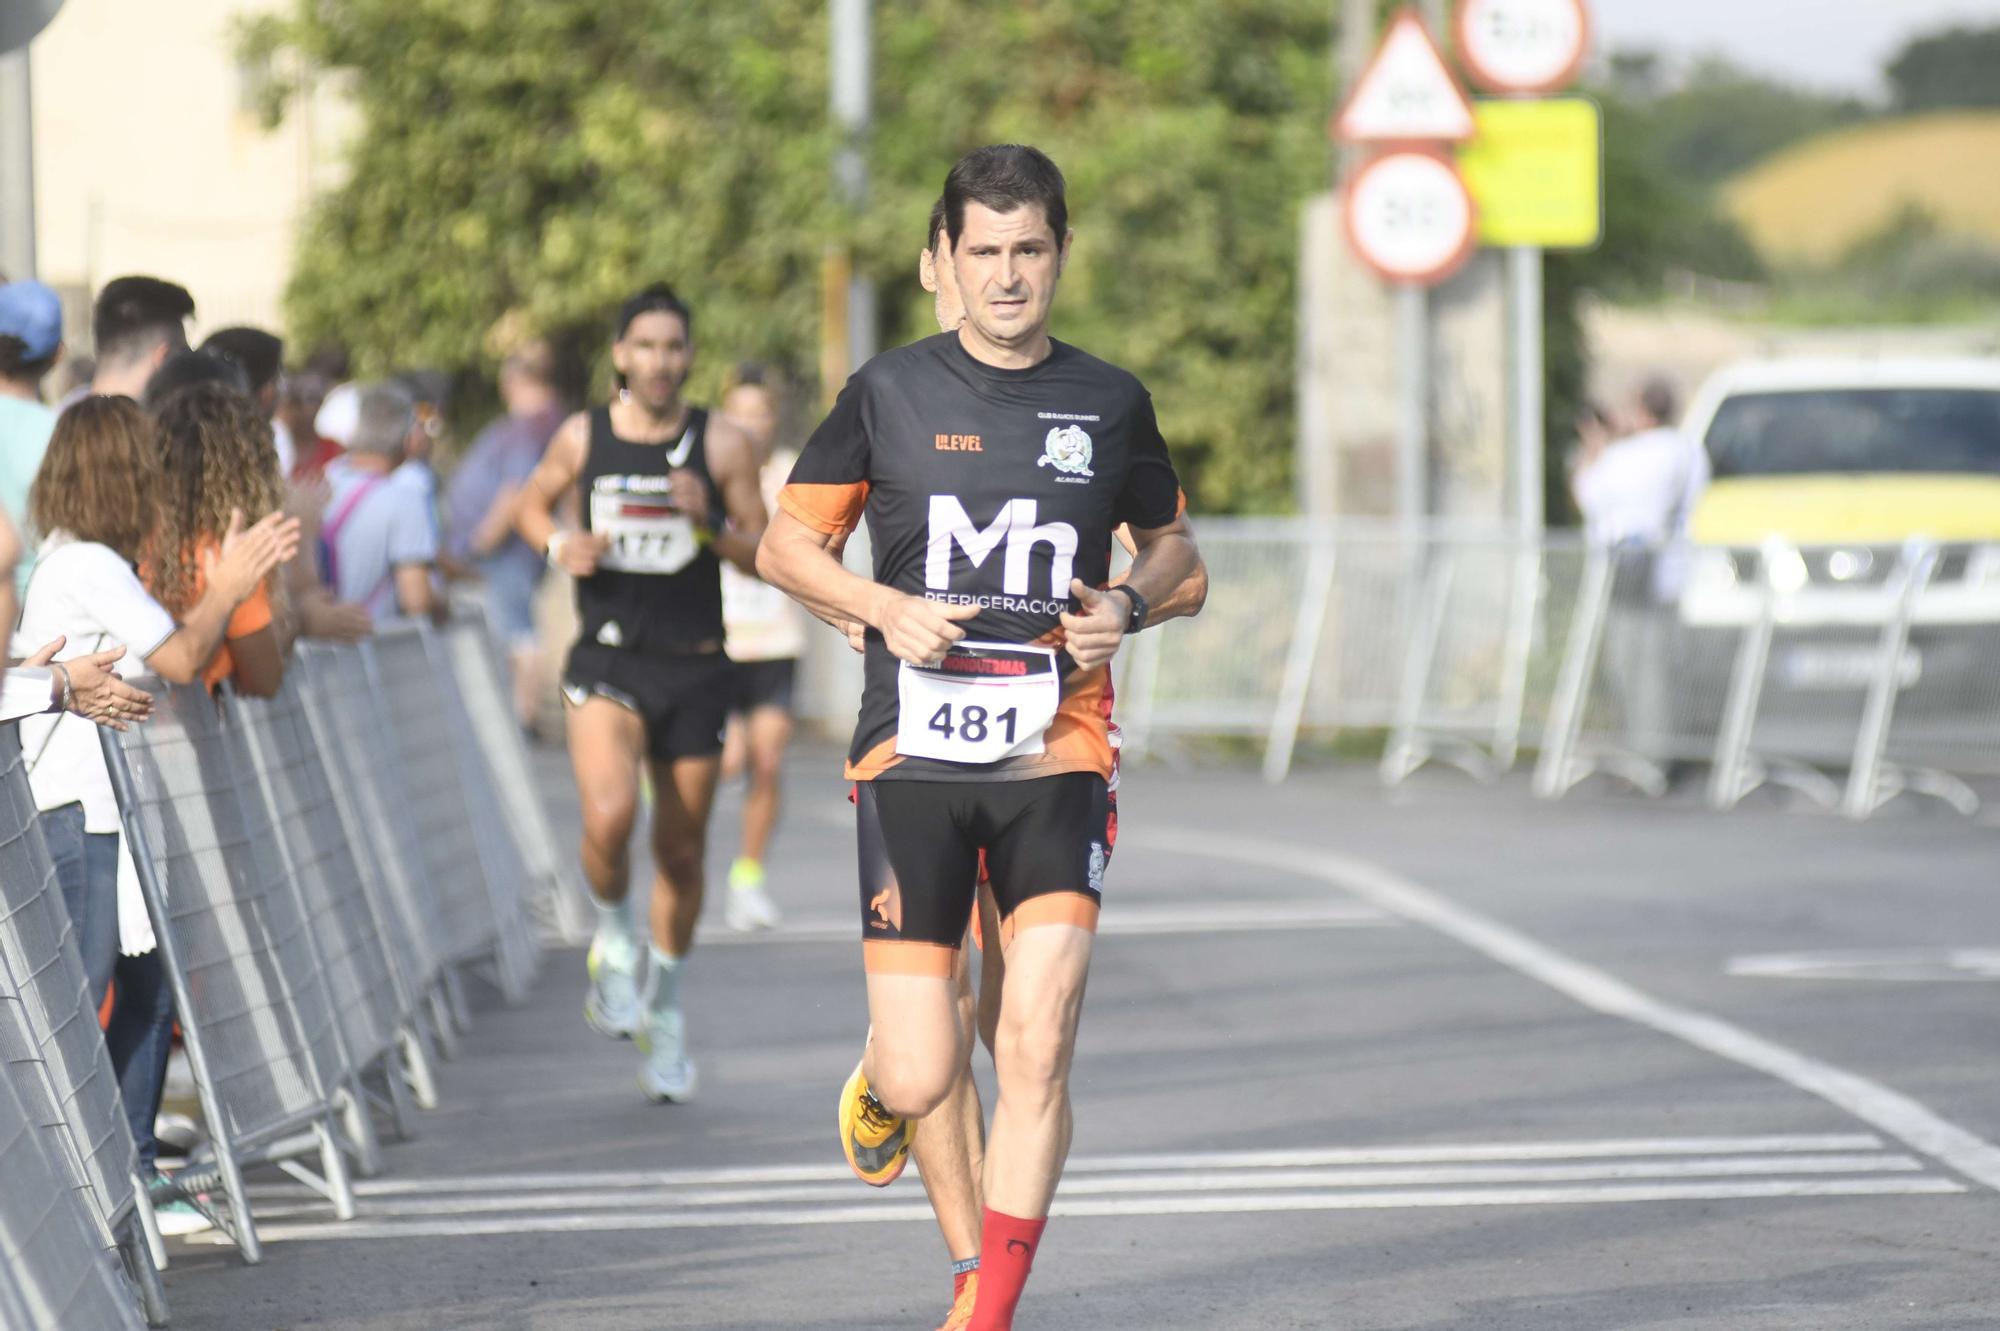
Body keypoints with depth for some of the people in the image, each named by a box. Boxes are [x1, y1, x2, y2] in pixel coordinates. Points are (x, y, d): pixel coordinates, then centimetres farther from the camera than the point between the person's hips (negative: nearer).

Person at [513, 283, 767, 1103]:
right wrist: (558, 546, -4)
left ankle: (666, 1005, 30)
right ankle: (613, 938, 6)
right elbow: (531, 503, 18)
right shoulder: (582, 438, 1)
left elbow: (767, 556, 2)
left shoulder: (720, 445, -1)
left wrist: (711, 523, -17)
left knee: (682, 850, 9)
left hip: (693, 666, 1)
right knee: (609, 819, -25)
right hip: (606, 660, -1)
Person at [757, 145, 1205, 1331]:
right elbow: (785, 543, 9)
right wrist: (885, 607, -9)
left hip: (1058, 756, 1)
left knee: (1038, 1044, -14)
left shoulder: (1109, 401, 8)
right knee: (924, 1081, -7)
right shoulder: (892, 392, 3)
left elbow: (1174, 544, 21)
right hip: (915, 753, -1)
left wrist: (1130, 606, -1)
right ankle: (881, 1076, 32)